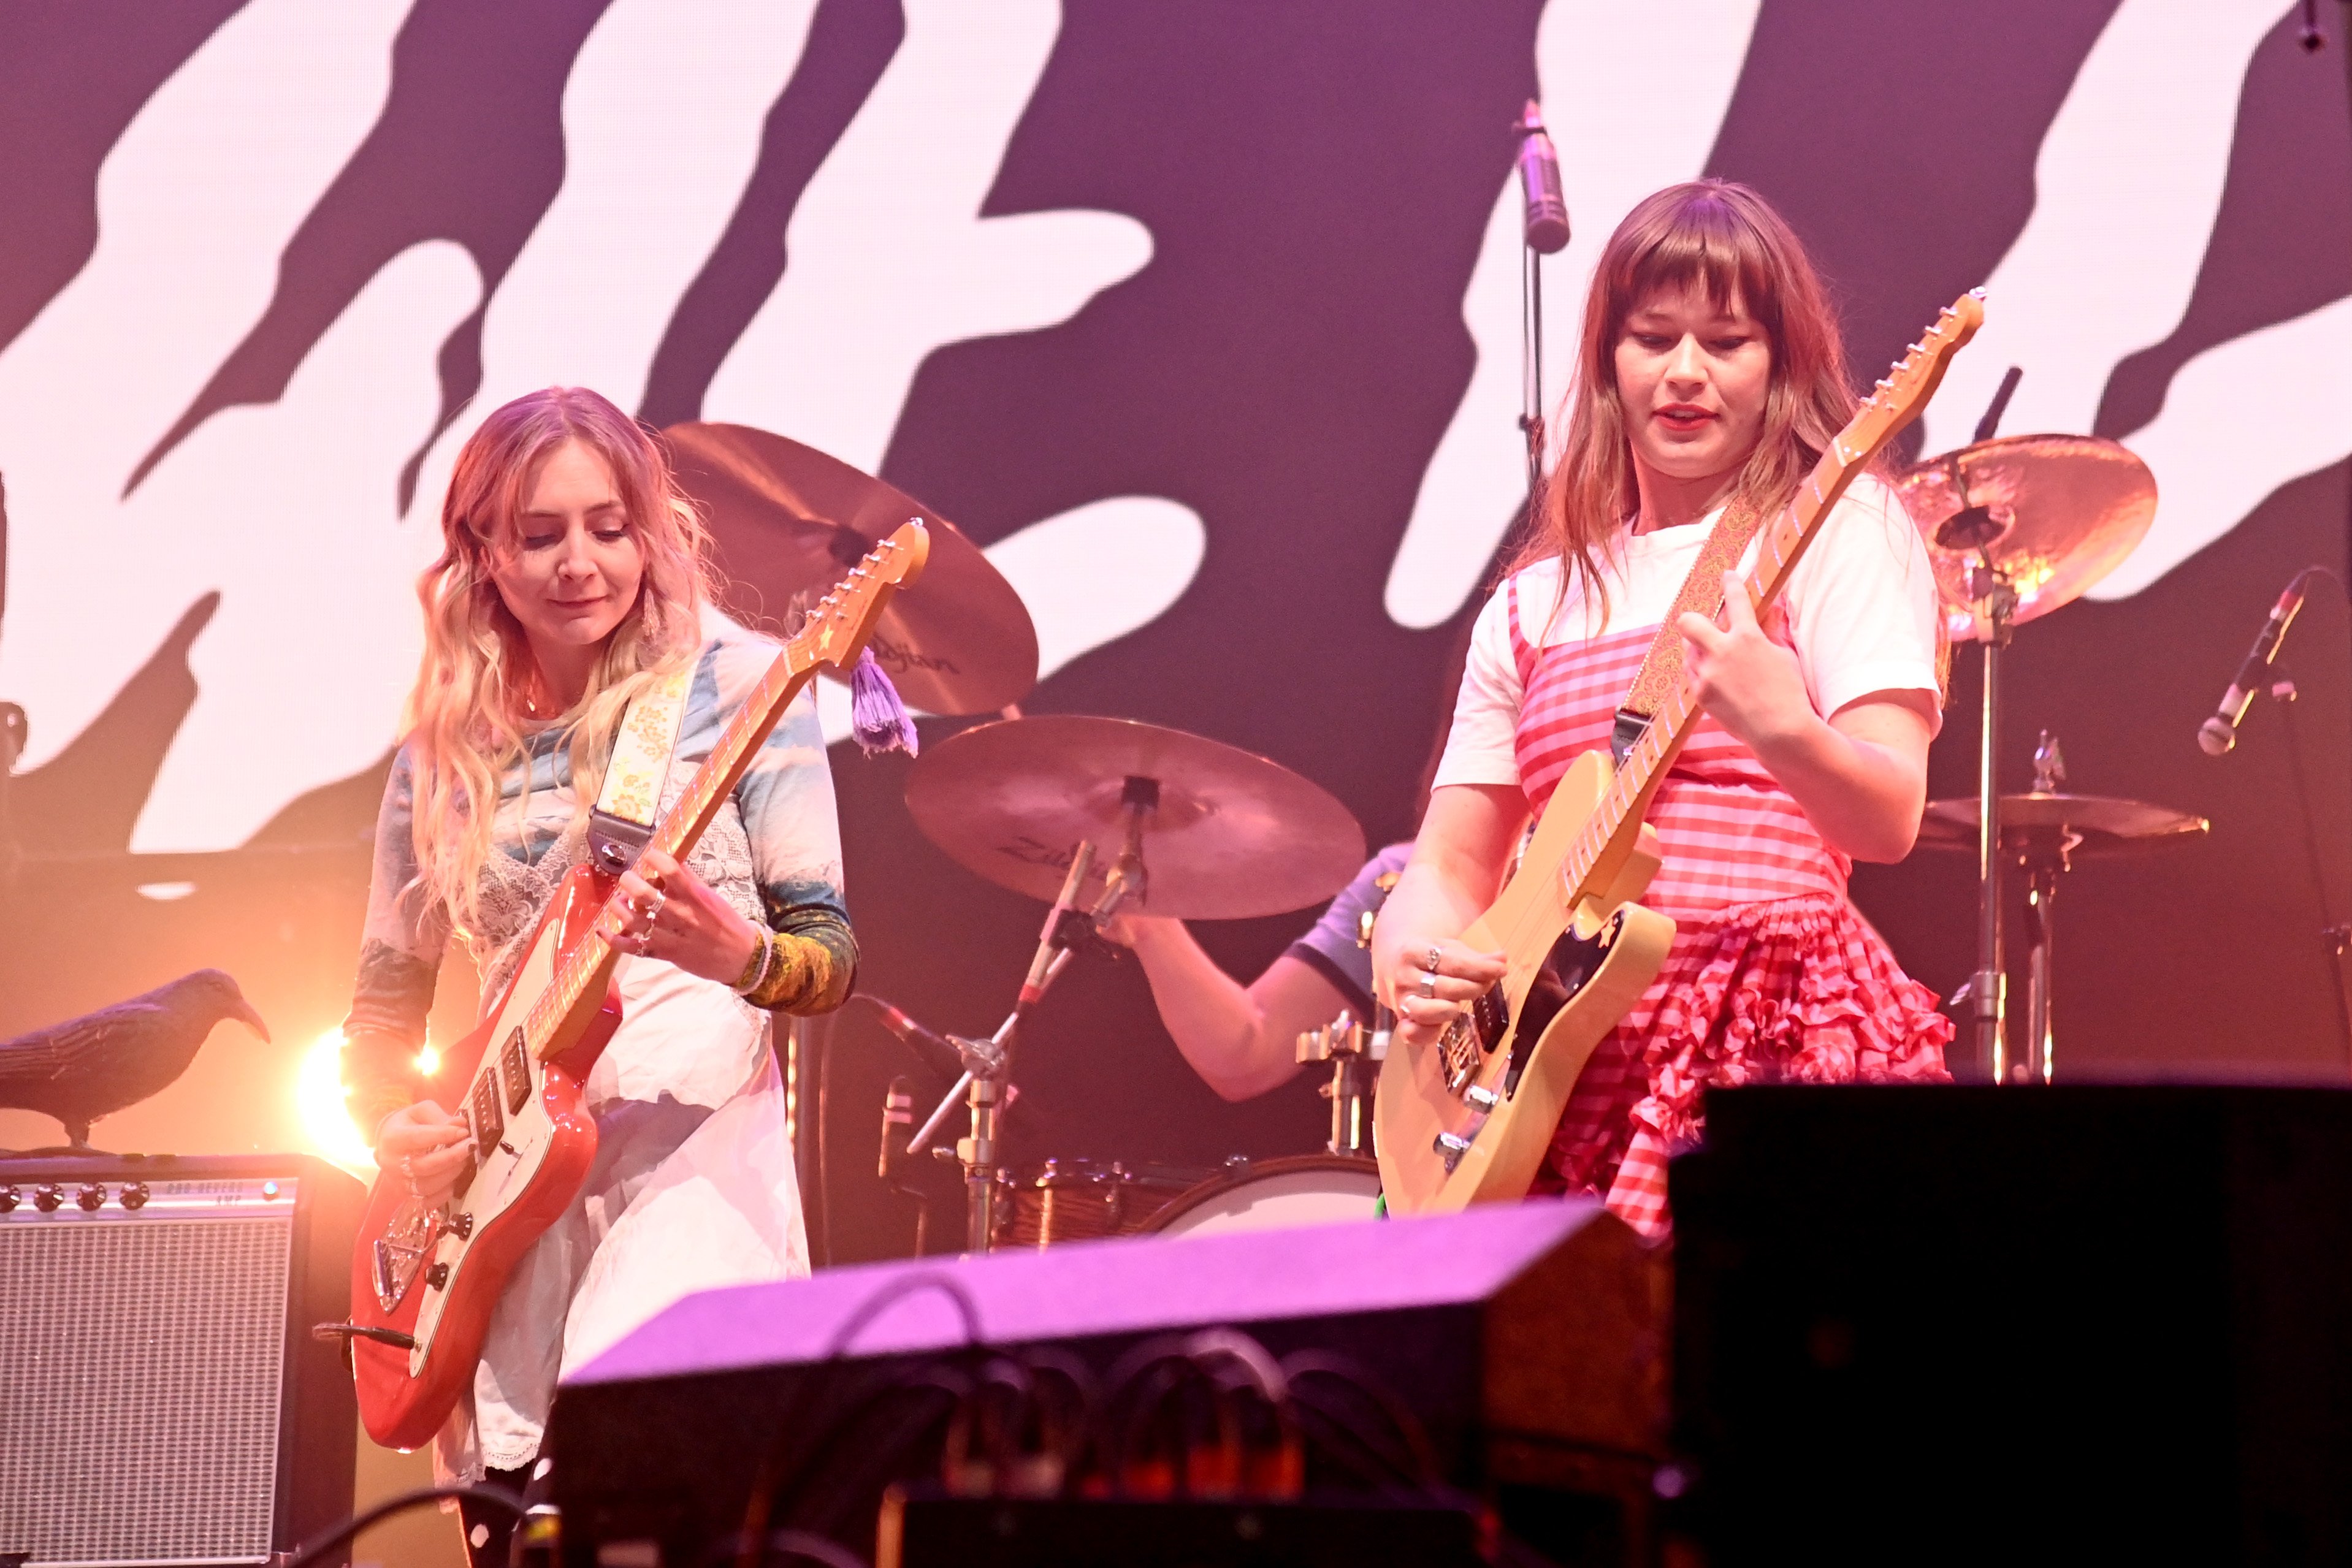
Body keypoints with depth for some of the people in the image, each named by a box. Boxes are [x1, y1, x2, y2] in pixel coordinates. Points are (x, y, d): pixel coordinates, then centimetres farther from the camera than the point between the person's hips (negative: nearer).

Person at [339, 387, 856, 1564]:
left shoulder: (736, 686, 1)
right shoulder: (444, 753, 12)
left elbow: (829, 962, -2)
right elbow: (383, 1004, 19)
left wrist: (737, 957, -23)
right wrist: (397, 1124, -1)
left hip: (694, 1145, -4)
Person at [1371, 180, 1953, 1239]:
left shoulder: (1834, 527, 4)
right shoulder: (1536, 603, 19)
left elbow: (1890, 819, -9)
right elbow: (1456, 859, 20)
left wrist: (1784, 733, -30)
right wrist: (1411, 945, -2)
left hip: (1767, 1043, -4)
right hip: (1556, 1070, 4)